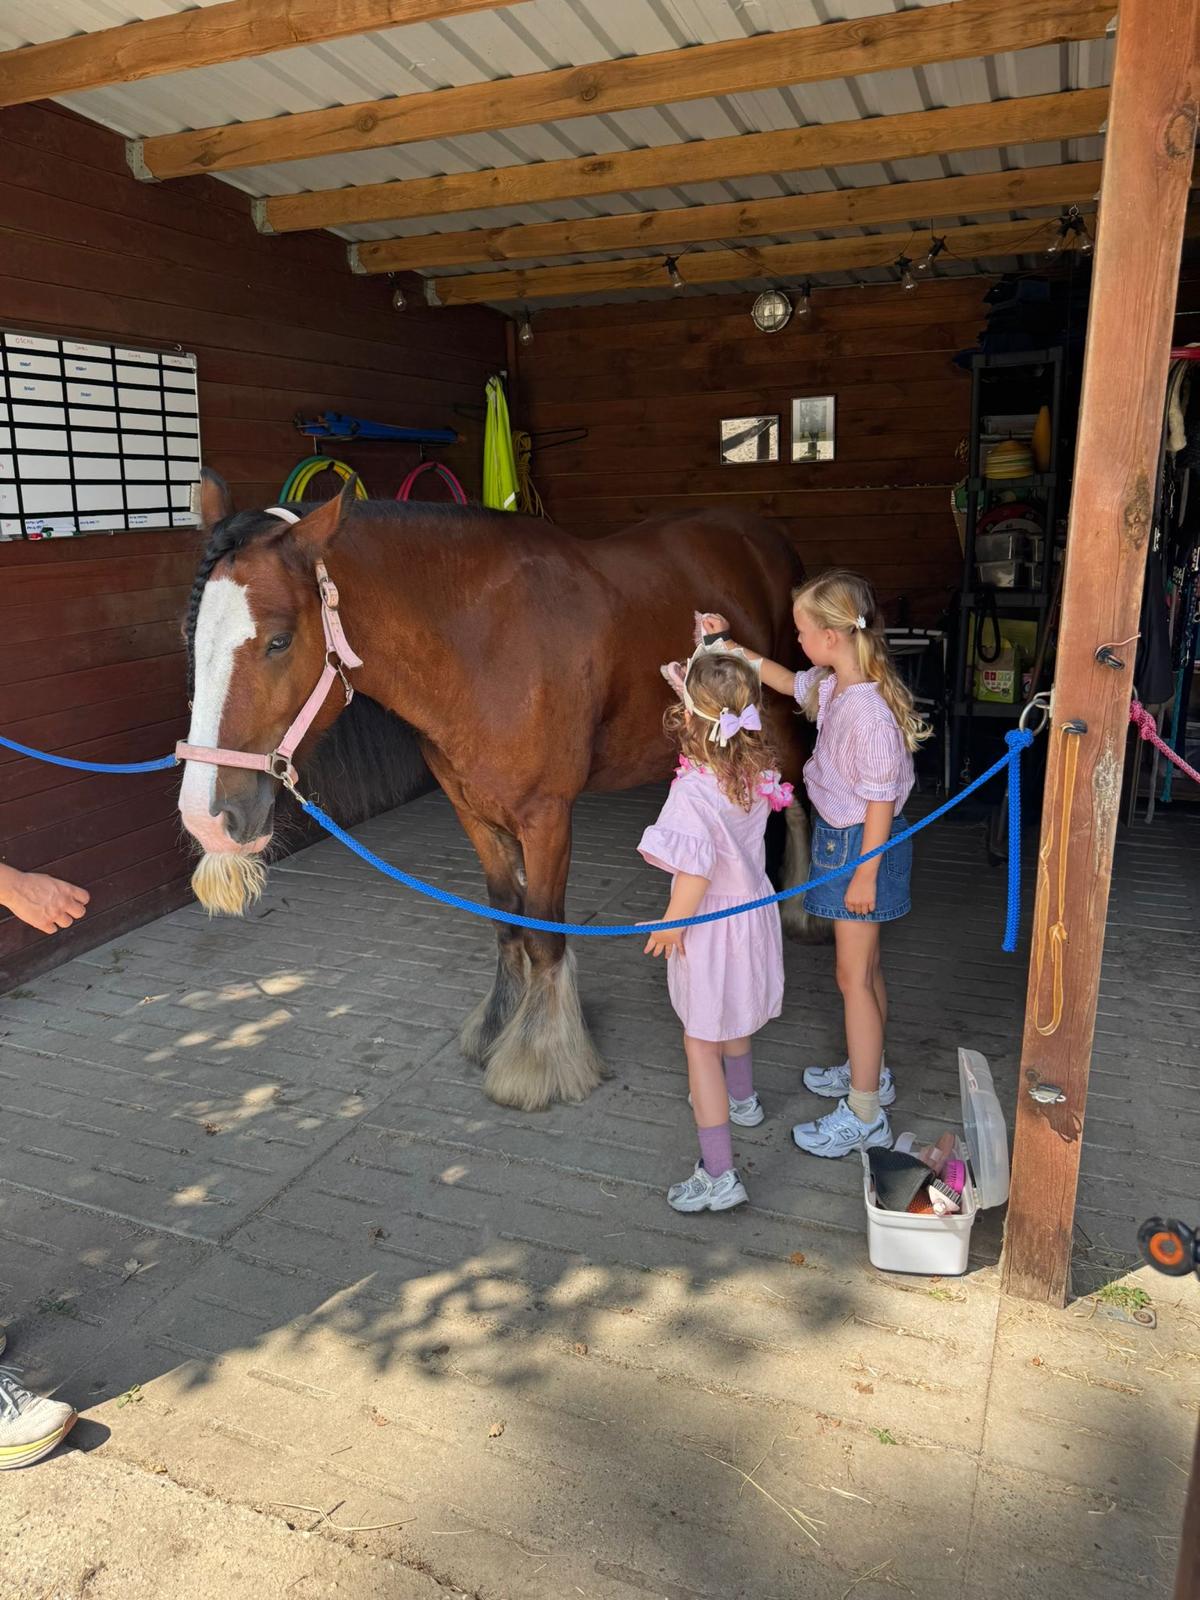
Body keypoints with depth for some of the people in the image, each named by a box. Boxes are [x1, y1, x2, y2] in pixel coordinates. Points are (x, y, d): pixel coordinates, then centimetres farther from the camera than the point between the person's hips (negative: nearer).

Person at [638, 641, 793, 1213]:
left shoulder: (694, 791, -31)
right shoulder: (759, 771, -9)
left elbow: (695, 873, -28)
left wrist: (670, 925, -13)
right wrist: (718, 666, 7)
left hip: (711, 923, -8)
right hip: (753, 905, 8)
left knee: (701, 1041, 5)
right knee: (733, 1017, 31)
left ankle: (718, 1175, 10)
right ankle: (742, 1100, 56)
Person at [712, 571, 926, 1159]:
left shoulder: (868, 709, -29)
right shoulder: (831, 684, -1)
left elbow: (881, 800, -24)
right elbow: (790, 682, 21)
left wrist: (865, 874, -19)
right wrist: (732, 647, 14)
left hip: (862, 844, -9)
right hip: (839, 834, 9)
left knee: (854, 976, 0)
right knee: (864, 965, 22)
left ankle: (865, 1117, 13)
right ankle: (868, 1070, 41)